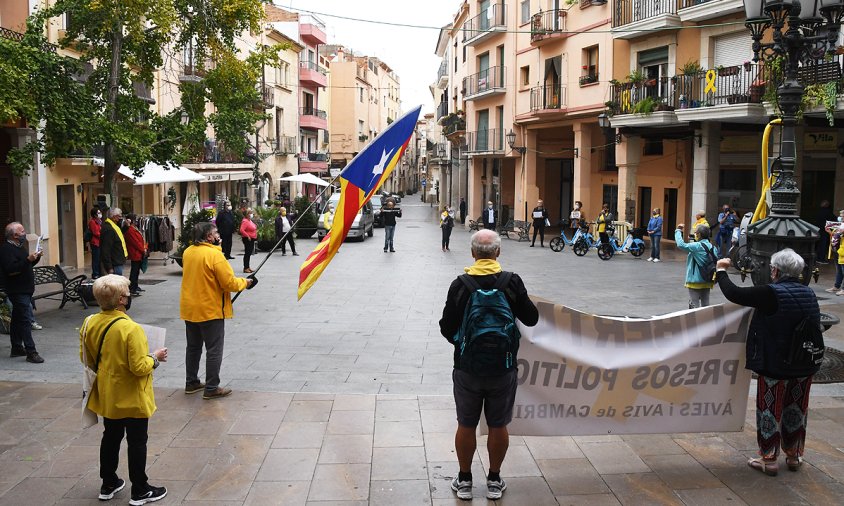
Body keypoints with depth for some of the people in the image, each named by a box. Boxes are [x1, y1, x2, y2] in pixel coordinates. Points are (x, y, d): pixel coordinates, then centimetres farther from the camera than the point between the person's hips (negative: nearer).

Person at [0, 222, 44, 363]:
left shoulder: (19, 246, 15)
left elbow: (26, 265, 25)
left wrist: (35, 258, 7)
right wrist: (28, 259, -30)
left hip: (24, 289, 10)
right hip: (17, 290, -10)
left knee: (17, 319, 16)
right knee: (25, 320, -12)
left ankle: (16, 348, 24)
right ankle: (31, 352, -13)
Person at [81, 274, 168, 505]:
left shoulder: (89, 324, -7)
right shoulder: (131, 329, -28)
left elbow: (86, 359, 5)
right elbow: (140, 367, -26)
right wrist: (155, 357, -8)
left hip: (107, 396, 7)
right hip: (132, 399, -6)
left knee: (111, 437, 21)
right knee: (137, 443, 7)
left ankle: (108, 485, 34)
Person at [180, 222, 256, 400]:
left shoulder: (187, 252, 3)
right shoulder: (214, 254, -20)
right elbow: (229, 283, -19)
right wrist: (245, 282, -2)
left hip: (189, 309, 8)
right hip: (210, 310, -8)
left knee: (193, 347, 19)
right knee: (214, 350, 2)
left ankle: (191, 383, 28)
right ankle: (211, 388, 5)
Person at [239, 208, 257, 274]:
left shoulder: (250, 221, 14)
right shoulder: (245, 221, -16)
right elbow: (242, 230, -26)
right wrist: (248, 236, -23)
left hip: (252, 239, 10)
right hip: (248, 239, -10)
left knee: (249, 253, 13)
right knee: (247, 253, -7)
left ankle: (247, 267, 19)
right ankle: (245, 268, -3)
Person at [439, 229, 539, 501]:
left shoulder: (459, 284, -10)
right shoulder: (512, 282, -11)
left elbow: (446, 328, -6)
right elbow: (531, 318, -2)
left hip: (467, 367, 0)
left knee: (466, 426, 13)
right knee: (498, 426, 14)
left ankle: (464, 481, 25)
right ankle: (494, 481, 26)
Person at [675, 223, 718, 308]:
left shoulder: (697, 246, -17)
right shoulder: (713, 248, 4)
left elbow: (681, 244, -24)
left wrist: (678, 231, -11)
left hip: (696, 281, -7)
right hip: (707, 281, 7)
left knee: (694, 305, 0)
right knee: (705, 305, 13)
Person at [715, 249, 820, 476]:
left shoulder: (771, 294, -21)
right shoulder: (809, 293, 1)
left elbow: (734, 294, -19)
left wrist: (721, 271, -3)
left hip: (775, 366, -6)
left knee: (771, 410, 6)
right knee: (796, 410, 18)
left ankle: (769, 460, 15)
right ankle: (794, 456, 32)